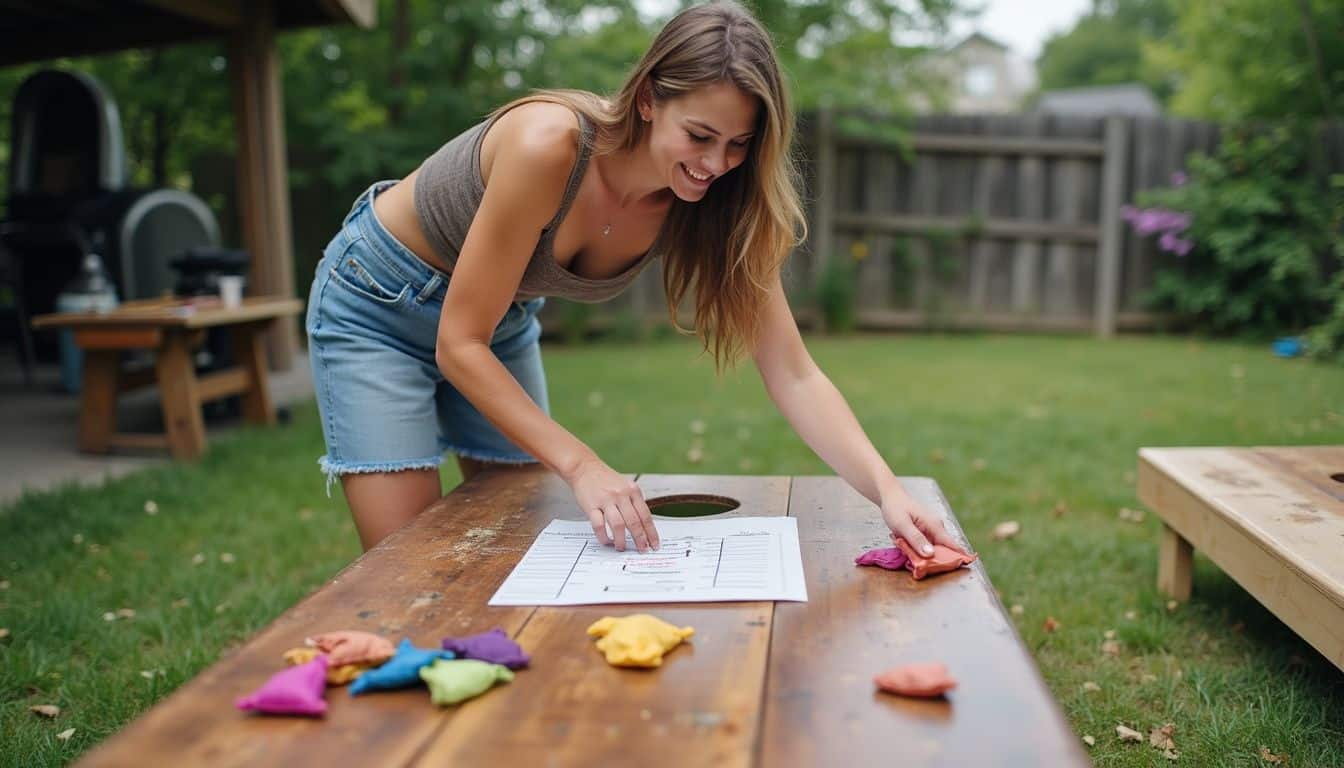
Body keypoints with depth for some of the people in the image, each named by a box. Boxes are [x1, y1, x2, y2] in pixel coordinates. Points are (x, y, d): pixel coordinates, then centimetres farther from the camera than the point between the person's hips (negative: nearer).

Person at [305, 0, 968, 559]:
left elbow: (794, 376, -22)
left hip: (502, 322, 5)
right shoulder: (551, 145, -36)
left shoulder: (712, 205, -20)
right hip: (377, 302, -5)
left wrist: (887, 492, -36)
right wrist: (580, 465, -36)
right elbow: (459, 343, -30)